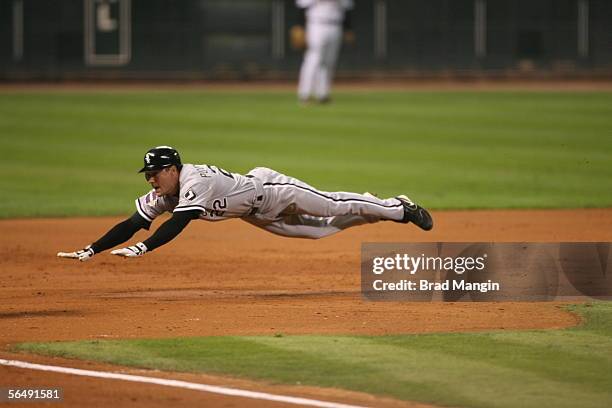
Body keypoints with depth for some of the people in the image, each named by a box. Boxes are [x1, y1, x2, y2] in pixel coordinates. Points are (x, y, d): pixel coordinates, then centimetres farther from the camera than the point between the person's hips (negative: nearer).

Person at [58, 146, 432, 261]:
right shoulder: (159, 197, -11)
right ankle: (389, 210, 33)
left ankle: (400, 209, 19)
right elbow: (131, 225, -13)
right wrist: (90, 251, -25)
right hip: (255, 214, 7)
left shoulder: (193, 183, -35)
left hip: (270, 189, -7)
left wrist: (142, 249, -58)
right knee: (320, 229, 17)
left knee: (335, 206, 1)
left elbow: (178, 224, -48)